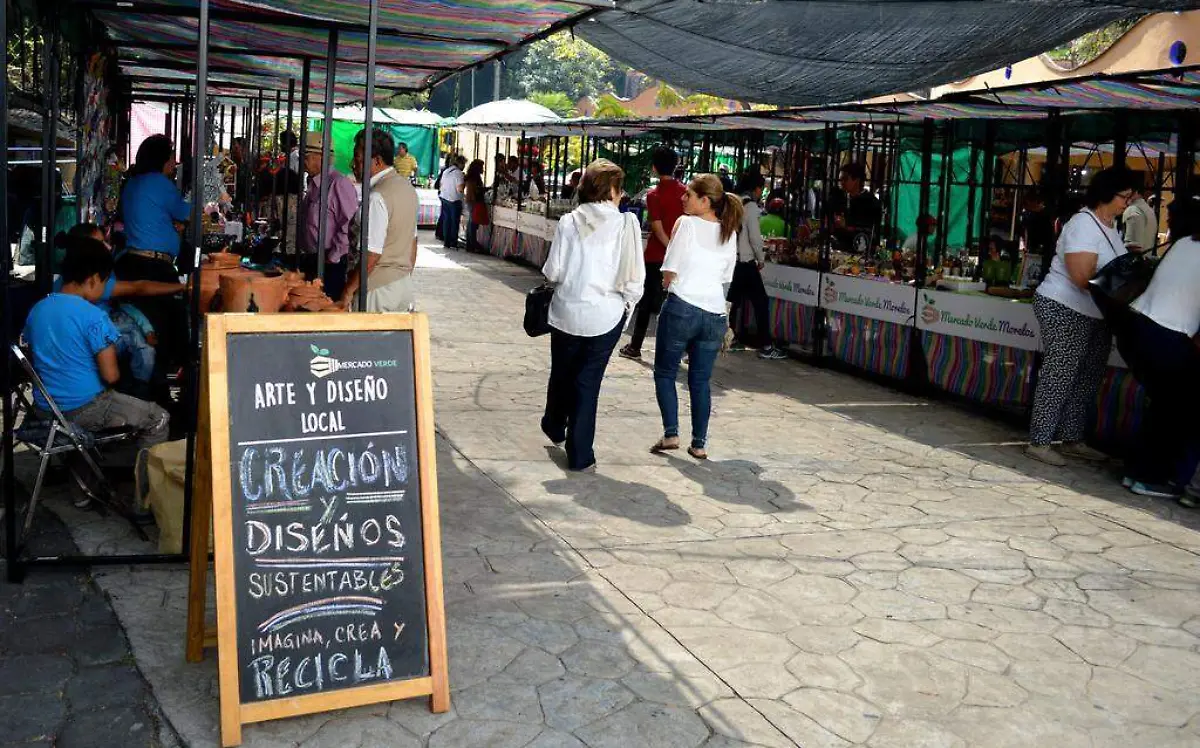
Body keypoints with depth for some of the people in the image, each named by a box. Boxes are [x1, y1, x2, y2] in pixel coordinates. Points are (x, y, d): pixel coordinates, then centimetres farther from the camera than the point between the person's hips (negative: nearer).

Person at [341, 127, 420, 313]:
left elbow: (372, 256, -21)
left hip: (378, 290, -8)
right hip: (405, 284, 8)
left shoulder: (378, 197, -19)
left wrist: (348, 292, -14)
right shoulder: (407, 187, 7)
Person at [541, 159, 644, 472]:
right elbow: (634, 276, -11)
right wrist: (627, 303, 7)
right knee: (588, 382, 9)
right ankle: (580, 454, 12)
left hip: (567, 313, 2)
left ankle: (554, 426, 47)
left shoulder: (569, 222, -6)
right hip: (606, 314, -2)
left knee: (562, 373, 23)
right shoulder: (626, 223, -9)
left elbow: (552, 272, -6)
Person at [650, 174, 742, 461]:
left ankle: (671, 434, -1)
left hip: (682, 306, -5)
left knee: (665, 372, 10)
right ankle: (700, 443, 10)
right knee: (701, 380, 13)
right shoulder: (729, 232, 10)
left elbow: (670, 271, -6)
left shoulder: (686, 224, -7)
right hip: (715, 313, 5)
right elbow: (726, 278, 15)